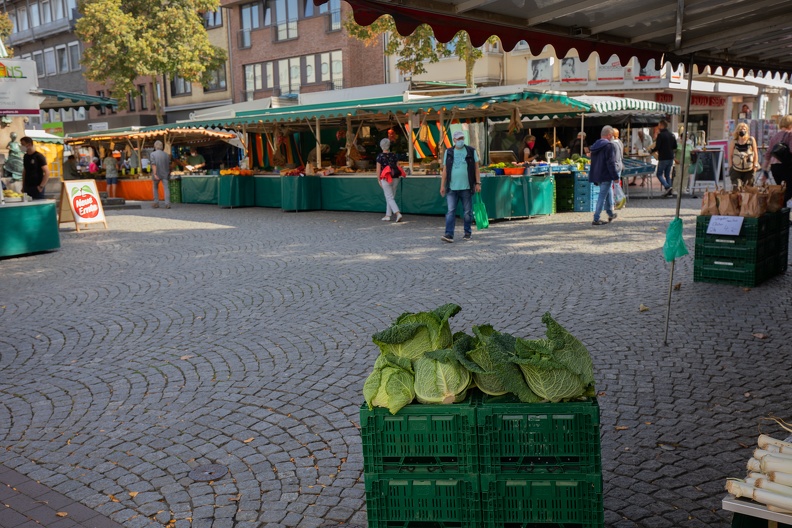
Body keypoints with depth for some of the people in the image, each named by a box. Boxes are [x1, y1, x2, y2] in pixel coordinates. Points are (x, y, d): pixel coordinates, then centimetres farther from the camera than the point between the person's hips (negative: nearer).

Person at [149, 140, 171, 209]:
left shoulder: (153, 154, -5)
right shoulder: (166, 155, 4)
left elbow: (153, 165, -14)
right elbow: (169, 165, 10)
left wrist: (155, 174, -18)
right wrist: (169, 173, 23)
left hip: (157, 174, -1)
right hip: (165, 174, 1)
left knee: (155, 188, 16)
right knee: (166, 188, -3)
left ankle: (156, 203, 16)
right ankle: (167, 204, -12)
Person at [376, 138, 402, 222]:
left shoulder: (380, 156, -8)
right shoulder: (394, 155, 3)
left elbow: (378, 169, -7)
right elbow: (398, 167, 5)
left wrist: (379, 180, 2)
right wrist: (396, 176, 15)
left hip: (386, 179, -4)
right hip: (395, 178, 5)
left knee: (389, 198, -3)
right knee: (390, 197, 15)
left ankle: (398, 213, -21)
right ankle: (387, 215, 18)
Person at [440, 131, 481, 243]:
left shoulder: (471, 151, 6)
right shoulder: (449, 152, 9)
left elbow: (476, 168, 5)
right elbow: (445, 170, 8)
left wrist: (478, 183, -2)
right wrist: (442, 185, 4)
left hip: (466, 187, 0)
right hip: (452, 188, 1)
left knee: (468, 212, 7)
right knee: (451, 211, -7)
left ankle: (468, 232, 21)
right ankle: (449, 234, -11)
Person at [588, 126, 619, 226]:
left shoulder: (595, 146, 11)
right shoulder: (609, 146, -15)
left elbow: (593, 162, 17)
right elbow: (611, 163, -19)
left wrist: (595, 178, 23)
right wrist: (615, 176, -14)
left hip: (597, 175, 9)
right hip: (605, 176, -9)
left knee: (608, 193, 23)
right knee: (602, 196, -4)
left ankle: (611, 214, 36)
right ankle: (596, 219, -5)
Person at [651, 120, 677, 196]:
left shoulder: (660, 135, -13)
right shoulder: (672, 135, 9)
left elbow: (657, 147, -16)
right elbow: (675, 146, 13)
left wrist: (651, 151, 2)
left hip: (663, 158, -7)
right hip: (671, 158, 7)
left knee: (659, 174, 2)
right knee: (667, 175, 13)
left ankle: (667, 187, -17)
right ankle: (668, 192, 9)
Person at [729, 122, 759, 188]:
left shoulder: (751, 140, -2)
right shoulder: (734, 141, -3)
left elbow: (755, 153, 4)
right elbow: (730, 154, 4)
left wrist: (755, 165, 1)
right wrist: (730, 166, 2)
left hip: (749, 169, 1)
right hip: (736, 169, -1)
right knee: (736, 187, -9)